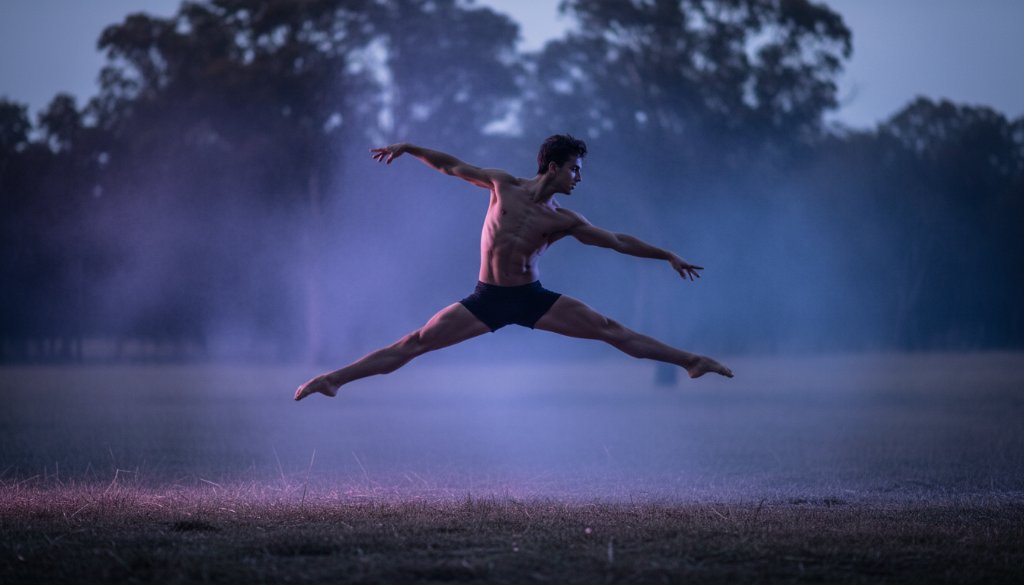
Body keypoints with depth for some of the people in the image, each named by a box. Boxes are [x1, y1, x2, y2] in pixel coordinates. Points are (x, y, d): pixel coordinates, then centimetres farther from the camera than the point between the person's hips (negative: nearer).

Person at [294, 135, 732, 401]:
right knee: (414, 344, -8)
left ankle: (691, 362, 1)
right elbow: (451, 167, 8)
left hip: (532, 299, 1)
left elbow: (619, 242, 6)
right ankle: (333, 379, -6)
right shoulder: (503, 185, -1)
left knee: (611, 330, -5)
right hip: (487, 301, -1)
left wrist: (667, 256, 6)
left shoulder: (564, 220, 1)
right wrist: (407, 149, 4)